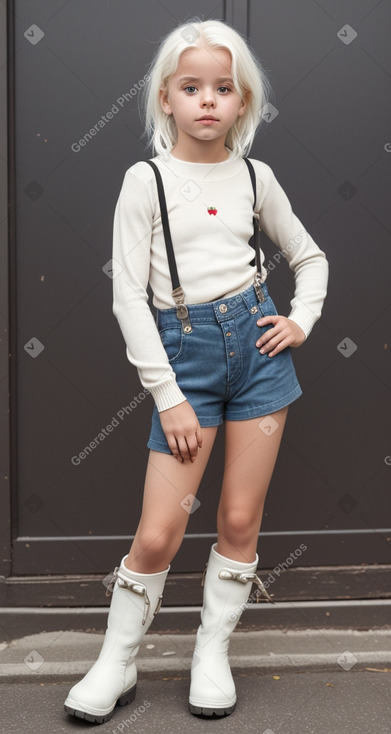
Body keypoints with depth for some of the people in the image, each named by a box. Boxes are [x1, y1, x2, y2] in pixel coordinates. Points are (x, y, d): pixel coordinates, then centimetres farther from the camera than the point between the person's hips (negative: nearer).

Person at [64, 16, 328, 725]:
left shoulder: (254, 177, 7)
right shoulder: (146, 180, -3)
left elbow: (309, 256, 21)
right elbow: (128, 295, -7)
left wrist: (301, 319, 3)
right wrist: (167, 395, -10)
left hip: (257, 342, 3)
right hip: (185, 352, -3)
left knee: (241, 518, 6)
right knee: (158, 534, -3)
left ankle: (212, 654, 25)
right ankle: (115, 665, 19)